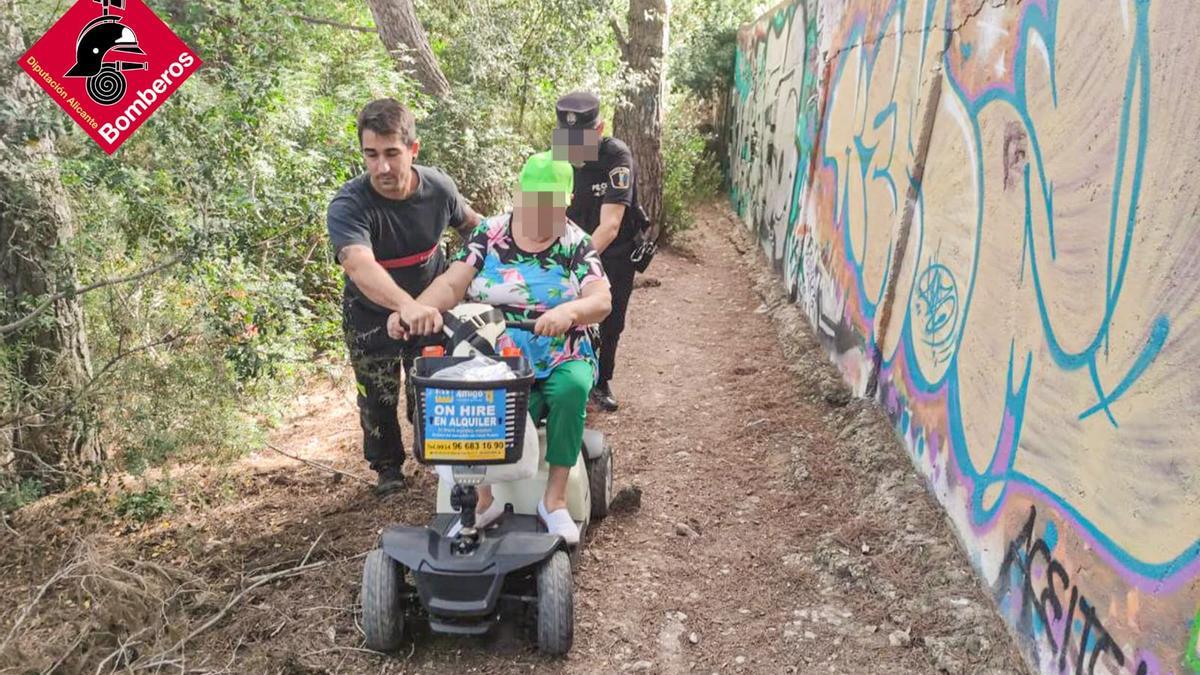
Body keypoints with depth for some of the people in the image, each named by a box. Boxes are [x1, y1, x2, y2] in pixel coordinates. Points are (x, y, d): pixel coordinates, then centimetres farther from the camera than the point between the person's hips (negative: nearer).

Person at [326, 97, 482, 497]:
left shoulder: (438, 187, -18)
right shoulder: (349, 206, -32)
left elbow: (471, 223, 6)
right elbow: (360, 266, -53)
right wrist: (406, 305, -70)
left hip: (430, 309, 2)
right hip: (371, 316, -2)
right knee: (379, 398, 9)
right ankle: (387, 466, 35)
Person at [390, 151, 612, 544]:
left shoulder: (575, 243, 2)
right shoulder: (488, 235, 4)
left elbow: (602, 300, -10)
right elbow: (452, 284, -5)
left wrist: (570, 310, -34)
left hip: (561, 360, 1)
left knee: (572, 387, -34)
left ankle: (555, 498, -22)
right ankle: (484, 494, -14)